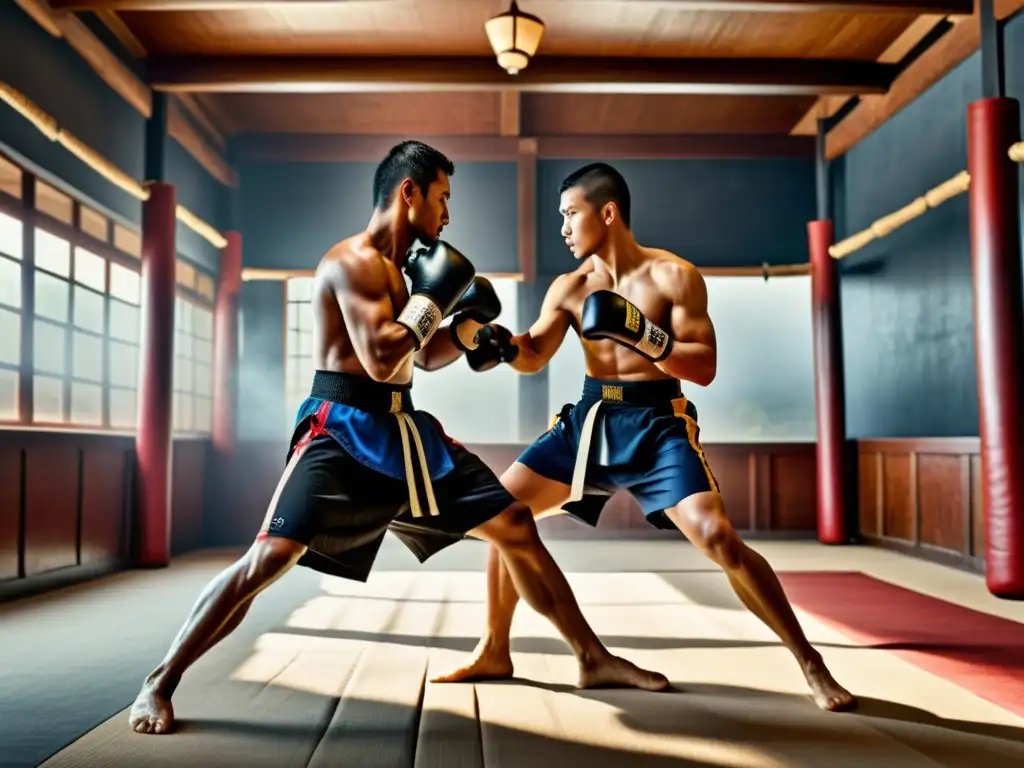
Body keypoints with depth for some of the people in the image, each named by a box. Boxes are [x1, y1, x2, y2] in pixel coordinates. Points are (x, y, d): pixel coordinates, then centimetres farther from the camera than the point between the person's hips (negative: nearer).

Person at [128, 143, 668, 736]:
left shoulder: (400, 267, 17)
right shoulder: (352, 261, -12)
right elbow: (381, 361, -25)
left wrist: (470, 318, 9)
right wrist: (430, 297, -13)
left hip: (407, 431, 9)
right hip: (342, 433, -8)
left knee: (515, 525, 6)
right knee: (271, 558, -18)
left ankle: (594, 659, 19)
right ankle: (160, 685, 4)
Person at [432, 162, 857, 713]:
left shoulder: (673, 275, -9)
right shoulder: (569, 287, 4)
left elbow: (704, 368, -14)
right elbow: (534, 357, 5)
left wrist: (640, 332, -27)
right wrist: (503, 343, -17)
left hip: (658, 424, -5)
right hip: (590, 419, 5)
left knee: (717, 538, -20)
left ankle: (810, 662, 0)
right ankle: (494, 652, 17)